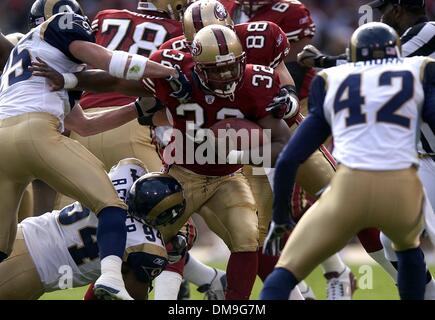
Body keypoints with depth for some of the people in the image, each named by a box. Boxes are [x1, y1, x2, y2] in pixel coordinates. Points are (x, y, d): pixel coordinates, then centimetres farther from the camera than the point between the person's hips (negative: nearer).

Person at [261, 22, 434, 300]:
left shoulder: (332, 84, 22)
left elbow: (289, 160, 19)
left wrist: (280, 217, 31)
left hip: (349, 191, -1)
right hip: (402, 191, 1)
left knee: (285, 274, 12)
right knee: (408, 246, 36)